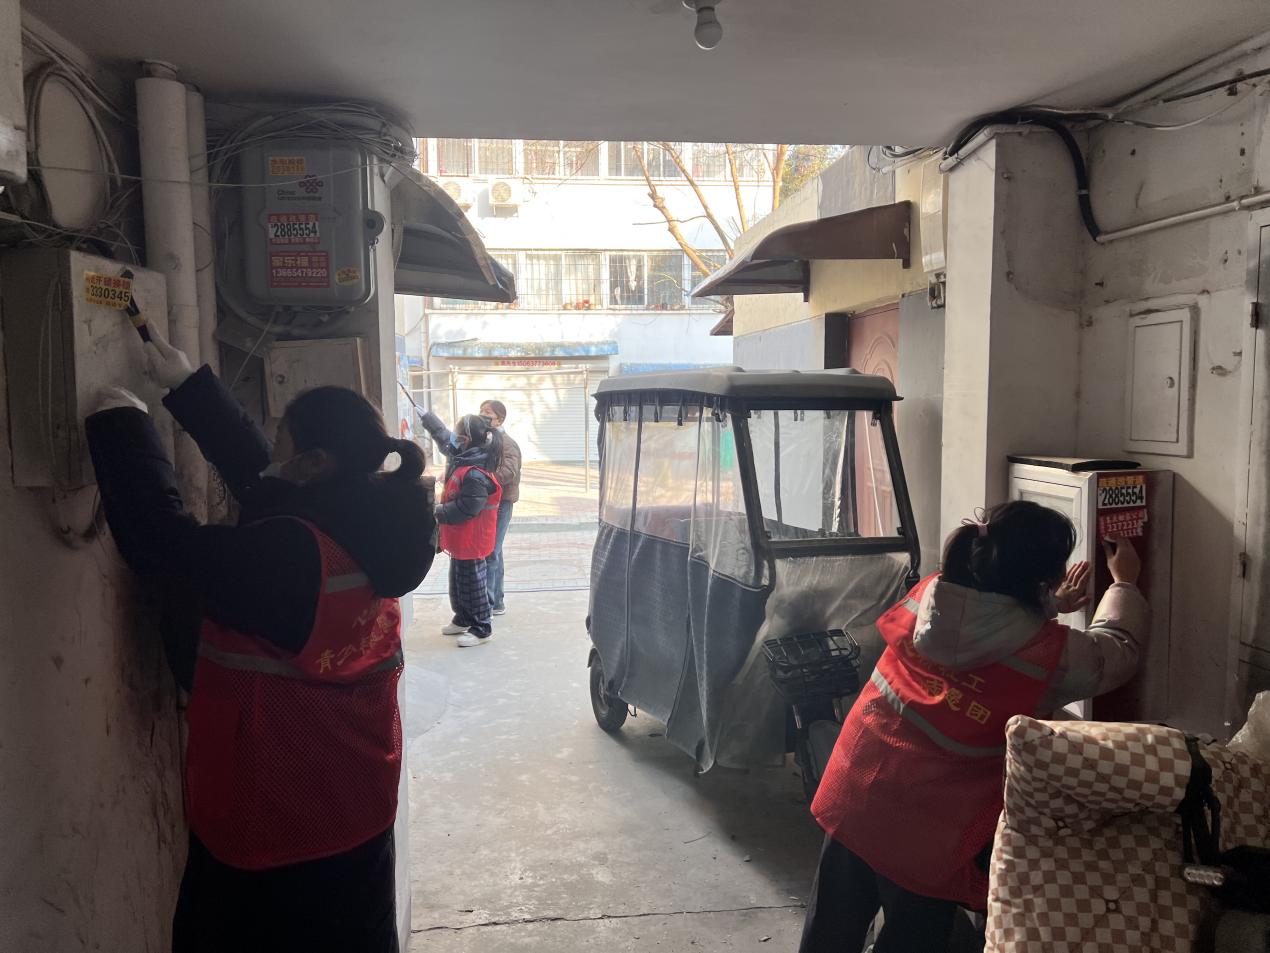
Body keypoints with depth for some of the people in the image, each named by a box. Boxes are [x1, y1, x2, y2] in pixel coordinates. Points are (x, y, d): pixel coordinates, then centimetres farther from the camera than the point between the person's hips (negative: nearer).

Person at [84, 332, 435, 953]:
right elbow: (259, 477, 6)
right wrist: (187, 386, 10)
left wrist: (123, 429, -13)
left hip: (278, 819, -7)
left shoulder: (293, 554, -29)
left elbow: (168, 544, -25)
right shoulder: (359, 531, -3)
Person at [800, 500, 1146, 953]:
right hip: (925, 829, -5)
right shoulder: (1051, 653, -17)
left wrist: (1049, 605, 29)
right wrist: (1124, 583, 23)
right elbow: (1118, 652, 7)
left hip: (854, 785, 5)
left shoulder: (929, 594, -4)